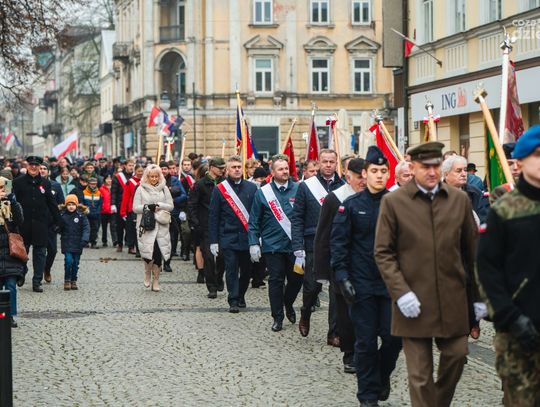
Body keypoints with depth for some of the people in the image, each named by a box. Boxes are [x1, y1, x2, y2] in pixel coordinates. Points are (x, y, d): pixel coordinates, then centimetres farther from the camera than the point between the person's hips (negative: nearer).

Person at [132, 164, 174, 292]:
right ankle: (147, 273, 18)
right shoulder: (141, 189, 4)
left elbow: (170, 206, 7)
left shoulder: (164, 189, 9)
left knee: (158, 253, -1)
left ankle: (155, 280, 12)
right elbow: (135, 208, 2)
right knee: (148, 251, -12)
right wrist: (147, 207, -13)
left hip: (161, 226, 2)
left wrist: (159, 205, -9)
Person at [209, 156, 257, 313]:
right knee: (231, 270, -3)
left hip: (247, 237, 2)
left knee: (247, 270, 10)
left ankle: (240, 296, 29)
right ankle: (233, 301, 2)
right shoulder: (219, 189, 1)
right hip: (228, 238, -2)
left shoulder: (251, 188, 6)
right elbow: (213, 217, 2)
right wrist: (213, 241, -2)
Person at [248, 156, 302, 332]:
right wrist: (253, 243, -4)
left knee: (296, 278, 5)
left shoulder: (298, 190, 2)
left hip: (294, 244, 1)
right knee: (276, 281, 2)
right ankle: (277, 317, 13)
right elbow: (254, 221, 3)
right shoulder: (263, 193, 0)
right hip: (273, 245, -1)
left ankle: (288, 303, 35)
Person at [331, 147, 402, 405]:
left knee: (394, 337, 0)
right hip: (362, 284, -1)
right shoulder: (351, 205, -1)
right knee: (366, 341, 3)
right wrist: (342, 277, -9)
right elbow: (338, 242, -1)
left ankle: (383, 376, 29)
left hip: (392, 282, 1)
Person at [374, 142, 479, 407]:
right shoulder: (393, 202, -2)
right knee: (420, 375, 1)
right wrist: (400, 292, -12)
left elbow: (472, 251, 11)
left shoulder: (460, 200, 6)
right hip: (414, 301, -3)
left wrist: (478, 295, 11)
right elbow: (383, 253, -2)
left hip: (453, 300, 3)